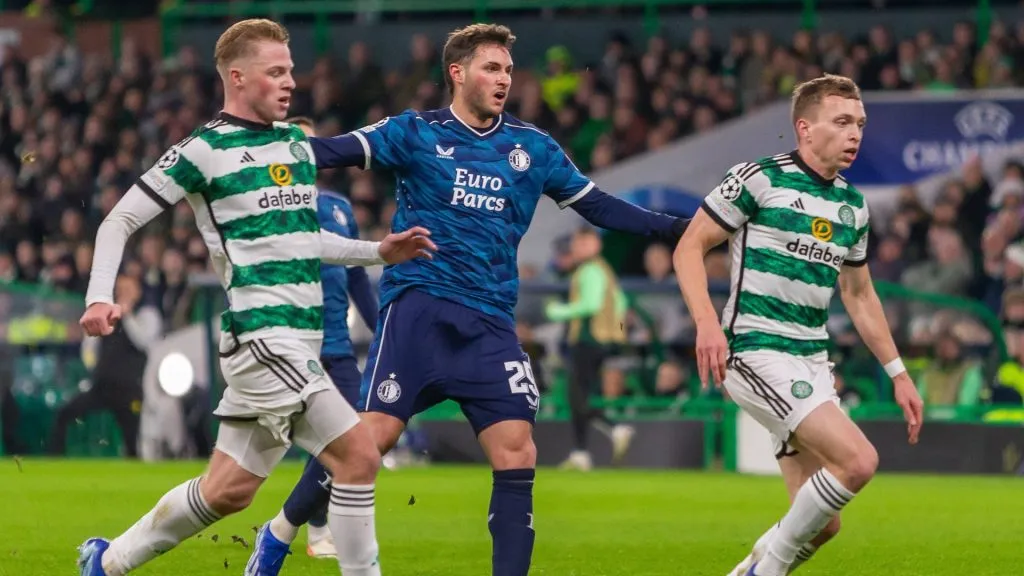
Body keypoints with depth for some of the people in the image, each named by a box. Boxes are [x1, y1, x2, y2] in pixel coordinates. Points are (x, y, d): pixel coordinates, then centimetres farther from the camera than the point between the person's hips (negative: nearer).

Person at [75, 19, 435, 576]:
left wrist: (378, 251, 15)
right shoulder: (203, 151, -5)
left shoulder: (297, 142, 16)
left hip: (301, 336, 8)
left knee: (227, 490, 13)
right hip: (260, 333, -8)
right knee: (358, 454, -17)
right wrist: (99, 298, -15)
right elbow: (119, 220, -1)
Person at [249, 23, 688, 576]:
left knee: (516, 452, -7)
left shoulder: (533, 147, 13)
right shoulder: (415, 133, 3)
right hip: (417, 309, -4)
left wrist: (675, 228, 11)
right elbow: (339, 151, -8)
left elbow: (595, 205, 17)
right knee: (370, 437, -12)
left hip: (489, 324, 4)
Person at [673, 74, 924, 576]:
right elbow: (689, 247, -6)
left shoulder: (853, 206, 13)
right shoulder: (759, 179, -8)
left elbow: (858, 295, 25)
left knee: (822, 524, 3)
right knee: (858, 459, -24)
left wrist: (898, 374, 22)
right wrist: (707, 323, -21)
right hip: (756, 351, -8)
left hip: (812, 361, 8)